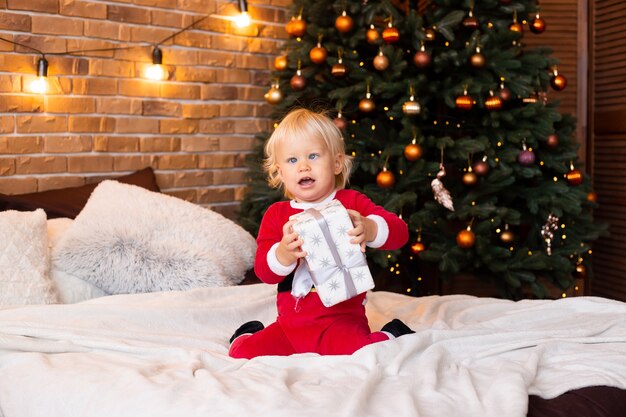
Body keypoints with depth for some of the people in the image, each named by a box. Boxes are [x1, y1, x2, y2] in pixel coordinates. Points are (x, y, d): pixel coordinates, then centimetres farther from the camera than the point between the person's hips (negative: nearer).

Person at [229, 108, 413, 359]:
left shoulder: (351, 203, -1)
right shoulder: (276, 214, 6)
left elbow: (399, 231, -12)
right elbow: (263, 271, -2)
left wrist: (368, 230, -34)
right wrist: (284, 254, -25)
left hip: (341, 319, -3)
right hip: (291, 324, 4)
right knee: (242, 354, -9)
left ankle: (390, 336, 2)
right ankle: (248, 335, 26)